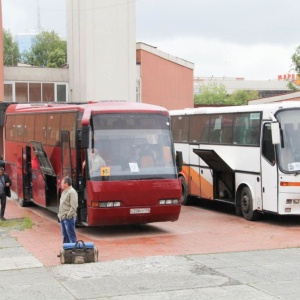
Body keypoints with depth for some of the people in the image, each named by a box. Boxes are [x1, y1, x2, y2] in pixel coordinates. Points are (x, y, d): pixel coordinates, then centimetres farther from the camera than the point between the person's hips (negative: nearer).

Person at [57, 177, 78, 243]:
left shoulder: (72, 192, -14)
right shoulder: (64, 192, 17)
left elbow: (74, 206, -20)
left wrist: (68, 215, -21)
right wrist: (60, 214, 18)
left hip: (68, 218, -10)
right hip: (63, 218, 10)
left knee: (71, 235, -8)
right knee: (65, 236, 15)